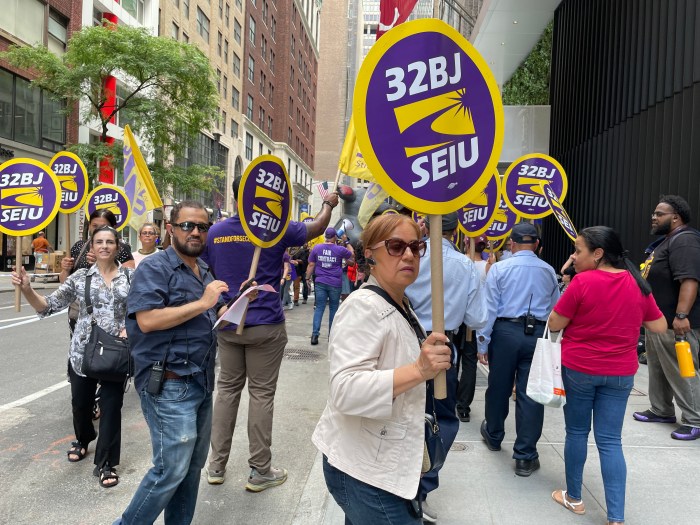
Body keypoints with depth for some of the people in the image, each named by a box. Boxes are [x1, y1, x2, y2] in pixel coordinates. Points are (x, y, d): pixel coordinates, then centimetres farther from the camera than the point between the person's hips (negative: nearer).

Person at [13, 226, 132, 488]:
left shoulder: (131, 276, -2)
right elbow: (49, 306, 0)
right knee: (80, 402, 17)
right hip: (82, 351, 2)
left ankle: (106, 463, 17)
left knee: (111, 406, 2)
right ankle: (83, 440, 48)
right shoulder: (80, 277, 1)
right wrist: (26, 289, -16)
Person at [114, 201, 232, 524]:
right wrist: (202, 303, -21)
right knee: (172, 470, -3)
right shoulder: (154, 268, -11)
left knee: (193, 465, 15)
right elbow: (147, 320, -23)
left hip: (201, 382, 8)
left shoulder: (204, 270, 15)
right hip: (169, 385, -8)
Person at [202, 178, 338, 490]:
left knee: (227, 388, 14)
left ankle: (216, 465, 22)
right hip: (265, 325, -4)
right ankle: (259, 471, 13)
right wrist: (328, 204, 26)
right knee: (261, 393, 3)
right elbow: (316, 228, 7)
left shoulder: (215, 232, 3)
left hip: (227, 324, 4)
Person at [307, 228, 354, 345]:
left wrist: (308, 278, 11)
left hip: (320, 282, 2)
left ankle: (315, 334, -4)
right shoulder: (340, 249, -4)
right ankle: (331, 335, 16)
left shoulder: (316, 248, 0)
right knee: (333, 308, 10)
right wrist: (348, 243, 26)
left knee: (319, 308, 4)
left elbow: (311, 265, 3)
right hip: (335, 284, -1)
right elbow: (352, 254, 14)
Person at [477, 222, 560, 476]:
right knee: (530, 393, 5)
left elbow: (489, 308, -6)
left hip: (505, 331, -1)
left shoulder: (499, 268, -4)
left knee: (498, 388, 15)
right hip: (538, 334, 1)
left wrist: (482, 343, -1)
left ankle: (493, 436, 38)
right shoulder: (548, 271, 4)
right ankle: (525, 457, 12)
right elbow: (555, 309, 7)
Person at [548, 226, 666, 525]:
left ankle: (574, 498, 29)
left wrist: (568, 291, 1)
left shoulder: (583, 282, -16)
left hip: (578, 368, -4)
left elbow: (554, 324, -11)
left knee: (577, 432, 13)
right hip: (620, 373, 4)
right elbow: (660, 327, 8)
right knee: (610, 441, 8)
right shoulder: (638, 284, 0)